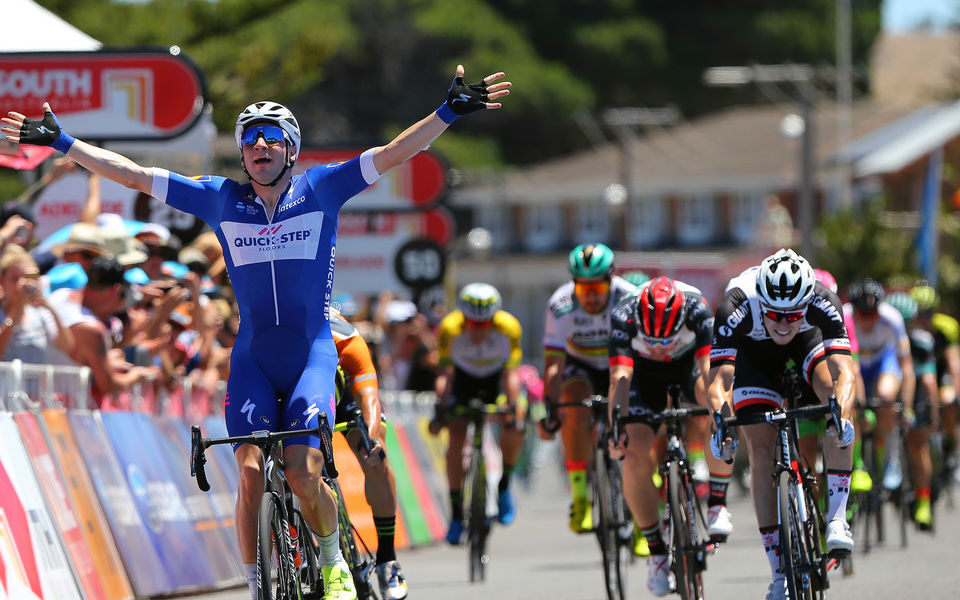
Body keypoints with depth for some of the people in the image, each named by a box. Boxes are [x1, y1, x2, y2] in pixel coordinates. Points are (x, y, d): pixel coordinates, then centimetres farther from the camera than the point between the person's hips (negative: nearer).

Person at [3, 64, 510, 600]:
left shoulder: (321, 190, 0)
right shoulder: (221, 199, 4)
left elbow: (395, 153, -7)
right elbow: (133, 175, 5)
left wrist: (452, 111, -19)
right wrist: (61, 143, 2)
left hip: (312, 354, -2)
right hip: (253, 359, 2)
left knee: (302, 473, -16)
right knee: (251, 471, -14)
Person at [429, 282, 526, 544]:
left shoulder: (509, 327, -32)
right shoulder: (450, 328, -31)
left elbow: (511, 373, -31)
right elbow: (444, 373, -30)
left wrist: (513, 408, -41)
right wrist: (441, 407, -41)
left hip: (497, 377, 0)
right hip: (464, 378, 0)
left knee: (513, 430, -24)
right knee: (456, 437, -17)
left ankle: (503, 486, 3)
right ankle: (456, 513, -9)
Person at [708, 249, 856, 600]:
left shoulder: (823, 304, -38)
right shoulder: (736, 310, -40)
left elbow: (843, 373, -46)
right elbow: (719, 379, -43)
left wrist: (841, 416, -64)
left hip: (809, 338, 0)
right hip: (753, 351, 0)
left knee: (835, 393, -31)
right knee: (762, 453, -11)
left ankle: (836, 517, -24)